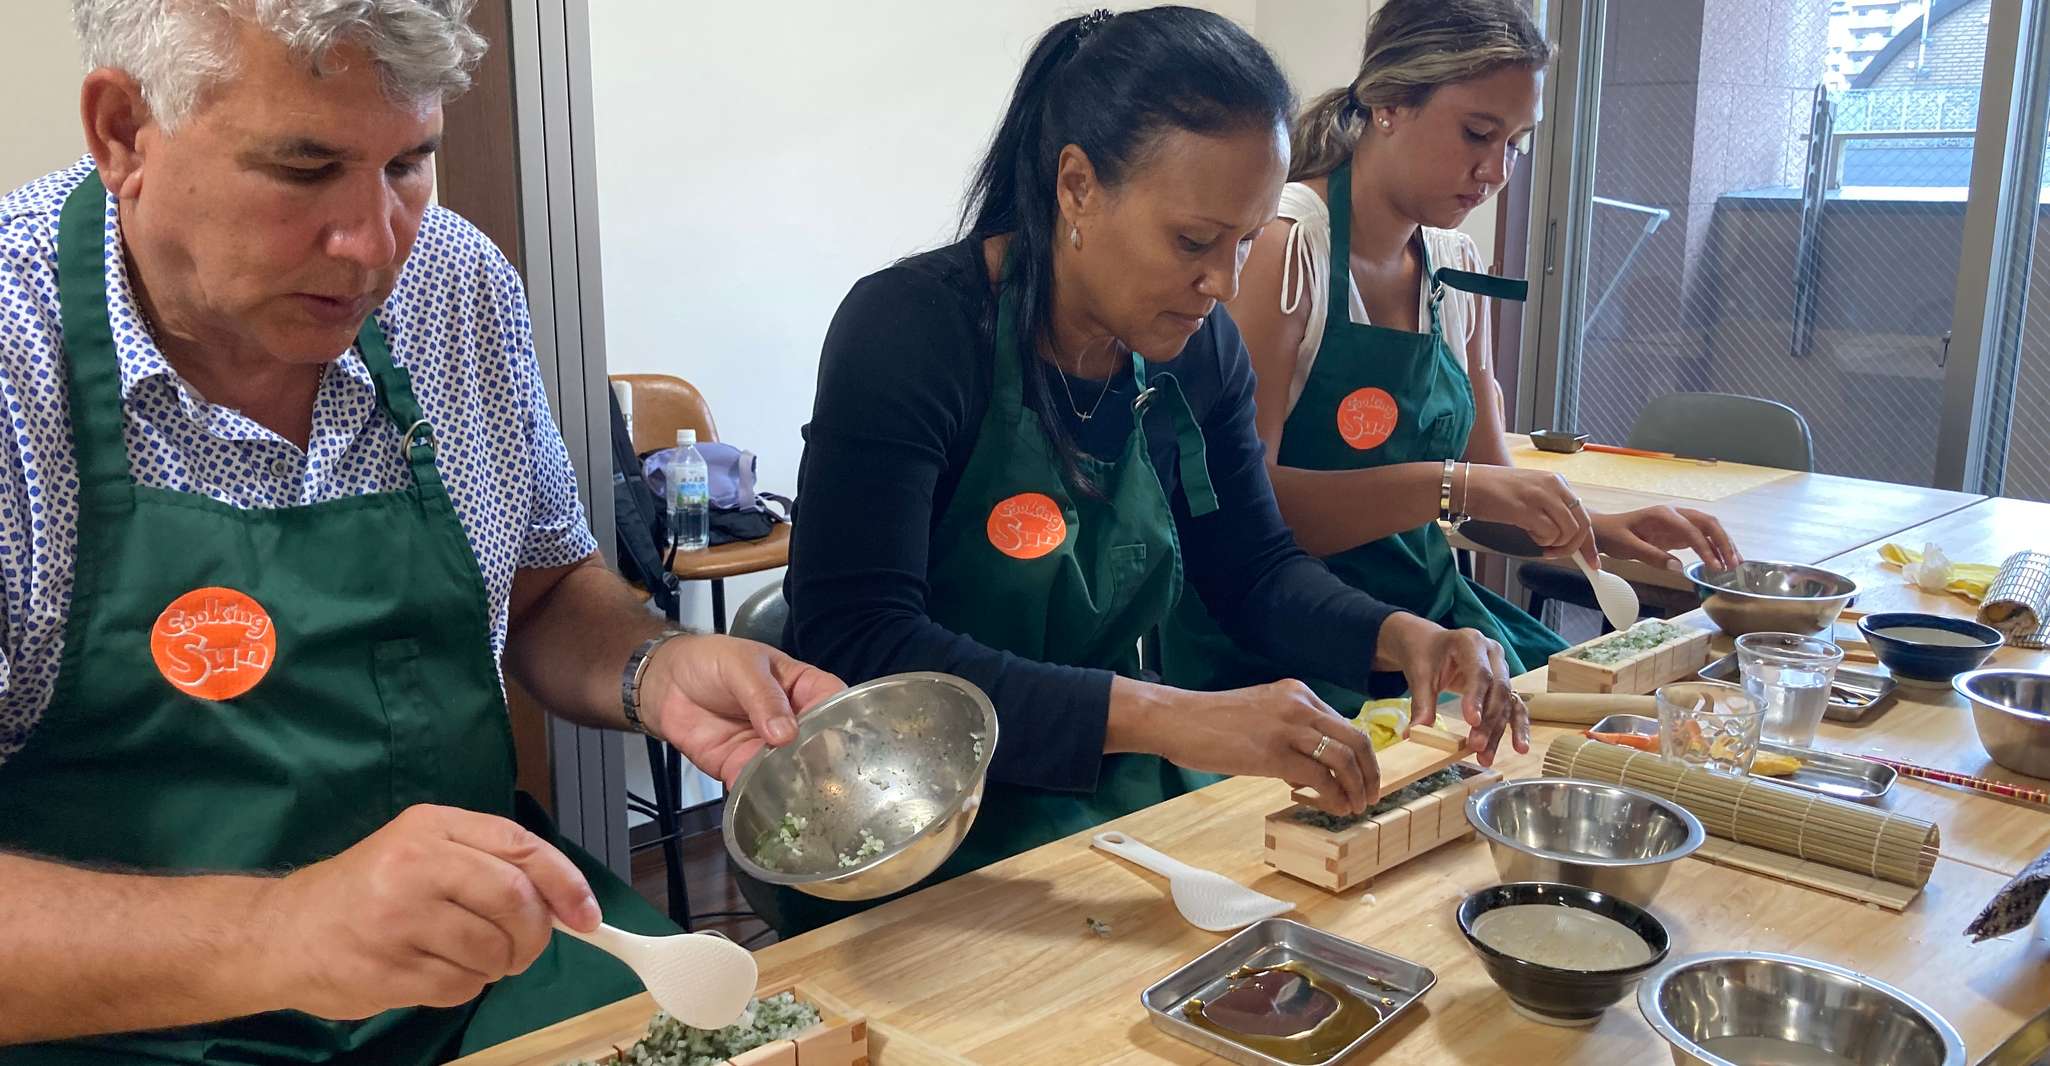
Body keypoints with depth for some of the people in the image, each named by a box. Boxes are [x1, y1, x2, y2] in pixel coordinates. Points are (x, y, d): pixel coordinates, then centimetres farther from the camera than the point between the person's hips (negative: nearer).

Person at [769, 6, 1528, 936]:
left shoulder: (1196, 348, 0)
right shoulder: (908, 328, -19)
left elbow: (1254, 569, 11)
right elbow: (856, 647, -28)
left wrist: (1401, 638, -10)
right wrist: (1168, 718, -36)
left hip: (1116, 788, 7)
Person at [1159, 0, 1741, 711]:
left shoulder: (1457, 269, 10)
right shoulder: (1285, 245, -13)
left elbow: (1489, 487, 16)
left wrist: (1597, 530, -2)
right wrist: (1453, 486, -26)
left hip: (1424, 605, 7)